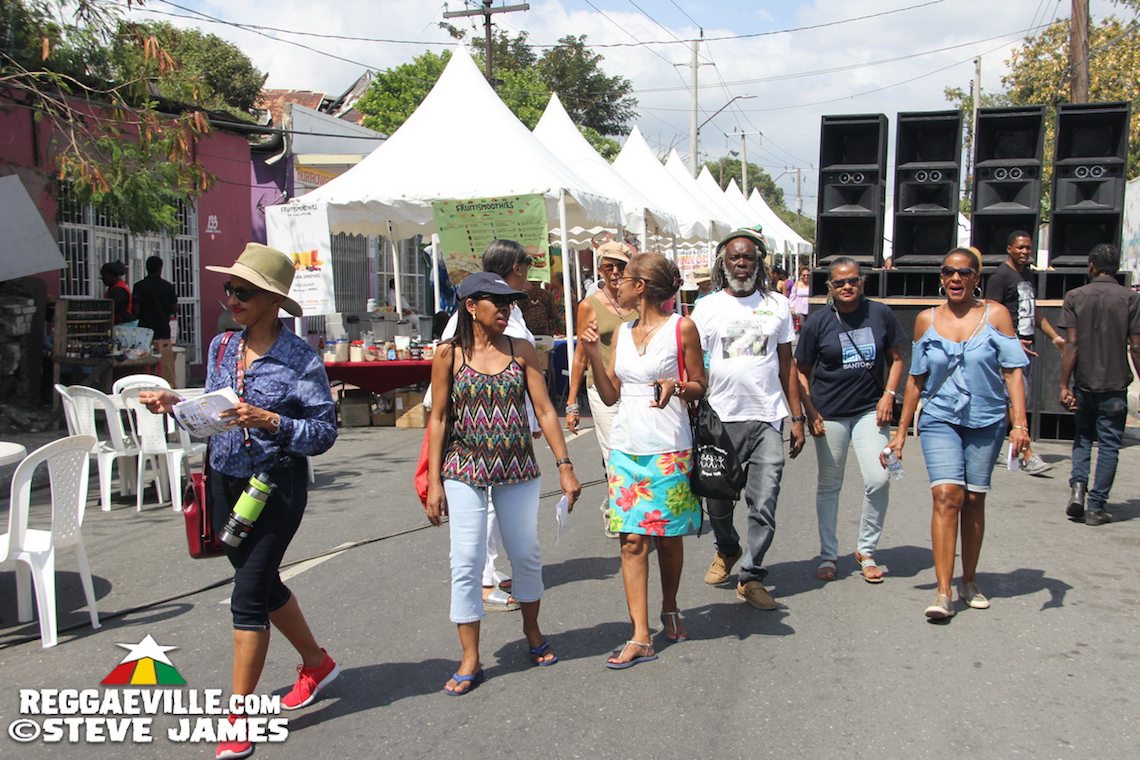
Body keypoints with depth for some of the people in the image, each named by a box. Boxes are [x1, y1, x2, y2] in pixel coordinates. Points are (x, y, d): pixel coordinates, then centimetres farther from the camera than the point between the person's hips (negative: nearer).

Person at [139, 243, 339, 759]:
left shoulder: (300, 359, -14)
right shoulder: (221, 347, 4)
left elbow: (324, 432, -15)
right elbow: (211, 414, 13)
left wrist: (270, 421, -28)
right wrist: (175, 404, -5)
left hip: (276, 487, -7)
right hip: (224, 480, 7)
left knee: (248, 595, -6)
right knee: (263, 584, 18)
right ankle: (317, 664, 41)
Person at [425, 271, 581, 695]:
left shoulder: (521, 351, 2)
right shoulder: (449, 354, -2)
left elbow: (544, 411, 2)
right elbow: (439, 419, 0)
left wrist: (564, 466, -4)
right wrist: (434, 482, -3)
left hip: (518, 471, 2)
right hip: (465, 472, -2)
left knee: (527, 555, 11)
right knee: (466, 561, -2)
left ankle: (532, 630, 36)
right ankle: (470, 660, 10)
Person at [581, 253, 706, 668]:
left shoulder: (682, 328, -4)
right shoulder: (622, 331, 11)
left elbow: (700, 386, 1)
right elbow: (610, 395, 10)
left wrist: (677, 387, -19)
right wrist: (593, 353, -1)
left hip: (668, 449, -4)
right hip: (626, 446, 4)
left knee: (668, 536, 8)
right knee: (632, 539, -1)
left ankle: (670, 608, 34)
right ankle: (640, 637, 2)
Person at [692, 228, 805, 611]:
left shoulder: (777, 305, 8)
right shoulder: (708, 308, 3)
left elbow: (786, 364, 11)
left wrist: (797, 417, 7)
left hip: (767, 419, 1)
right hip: (720, 419, 0)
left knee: (764, 503, -4)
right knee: (718, 498, 10)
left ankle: (751, 576, 10)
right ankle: (726, 550, 38)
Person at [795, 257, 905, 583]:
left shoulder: (880, 314, 1)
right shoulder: (817, 322, -3)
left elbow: (895, 359, 11)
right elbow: (802, 372, 2)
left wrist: (889, 395, -2)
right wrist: (810, 413, -6)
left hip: (870, 409, 1)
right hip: (829, 413, -1)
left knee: (879, 480, -8)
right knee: (829, 485, 8)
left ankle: (866, 551, 13)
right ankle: (828, 555, 22)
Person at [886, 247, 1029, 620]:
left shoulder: (995, 315, 0)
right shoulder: (927, 320, 5)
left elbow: (1013, 371, -3)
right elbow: (916, 379, 9)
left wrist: (1019, 423, -13)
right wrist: (901, 432, 9)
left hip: (986, 421, 0)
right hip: (940, 419, 0)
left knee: (973, 499, 7)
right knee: (947, 495, -14)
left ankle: (969, 581, 25)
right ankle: (943, 593, -13)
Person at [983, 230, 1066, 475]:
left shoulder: (1027, 274, 18)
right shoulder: (1000, 276, -9)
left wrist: (1055, 337, 22)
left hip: (1025, 344, 9)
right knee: (1021, 397, -13)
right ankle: (1028, 456, -12)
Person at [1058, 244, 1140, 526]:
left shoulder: (1075, 297, -2)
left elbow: (1071, 344, -7)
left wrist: (1064, 385, -5)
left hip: (1083, 383, 1)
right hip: (1115, 385, -1)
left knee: (1083, 436, 19)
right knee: (1109, 444, 7)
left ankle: (1078, 485, -1)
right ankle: (1096, 506, 7)